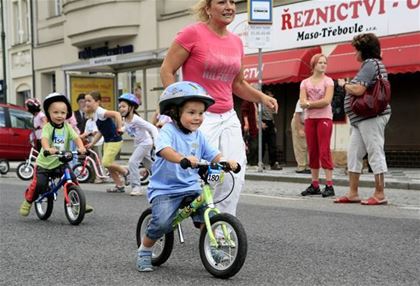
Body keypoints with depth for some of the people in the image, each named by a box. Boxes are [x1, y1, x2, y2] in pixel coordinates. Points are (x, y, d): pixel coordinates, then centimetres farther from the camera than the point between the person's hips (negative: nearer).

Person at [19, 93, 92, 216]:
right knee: (39, 184, -13)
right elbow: (44, 139, -30)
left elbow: (76, 138, -14)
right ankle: (28, 201, 15)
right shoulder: (47, 127, -13)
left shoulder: (67, 127, -2)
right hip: (44, 163, -3)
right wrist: (48, 148, -52)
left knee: (72, 179, -14)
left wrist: (81, 147, -36)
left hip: (60, 162, 3)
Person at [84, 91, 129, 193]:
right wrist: (91, 143, 13)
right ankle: (119, 185, 18)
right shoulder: (94, 114, 10)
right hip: (107, 141, 10)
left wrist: (119, 128, -37)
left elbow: (116, 114, -33)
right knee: (108, 163, 9)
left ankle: (124, 172, 10)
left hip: (115, 140, -10)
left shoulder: (100, 112, -18)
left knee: (106, 162, -13)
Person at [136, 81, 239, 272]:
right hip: (165, 189, -5)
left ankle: (211, 249, 5)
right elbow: (164, 150, -32)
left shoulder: (198, 136, 9)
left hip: (190, 187, 5)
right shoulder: (168, 131, -12)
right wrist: (184, 159, -51)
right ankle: (144, 250, 5)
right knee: (162, 222, -23)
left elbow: (213, 155, 7)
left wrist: (226, 161, -15)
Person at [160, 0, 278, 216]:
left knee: (235, 177, 1)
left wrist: (262, 97, 7)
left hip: (229, 117, 6)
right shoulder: (193, 33, -7)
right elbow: (167, 71, -5)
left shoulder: (236, 42, 11)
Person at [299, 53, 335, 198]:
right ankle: (315, 185, 9)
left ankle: (329, 185, -10)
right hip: (309, 119, 4)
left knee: (324, 151, -9)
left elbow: (327, 101, -10)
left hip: (324, 118, -4)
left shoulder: (328, 81, 3)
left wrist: (309, 103, -5)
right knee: (312, 152, 4)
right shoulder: (305, 82, 12)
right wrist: (318, 103, -11)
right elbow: (302, 103, 1)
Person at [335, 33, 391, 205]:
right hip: (362, 118, 11)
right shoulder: (375, 63, 21)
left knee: (375, 153, -5)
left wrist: (344, 84, -5)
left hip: (371, 118, -11)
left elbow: (358, 90, -24)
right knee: (353, 154, 9)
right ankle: (353, 193, 13)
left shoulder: (370, 64, -13)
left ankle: (379, 194, 0)